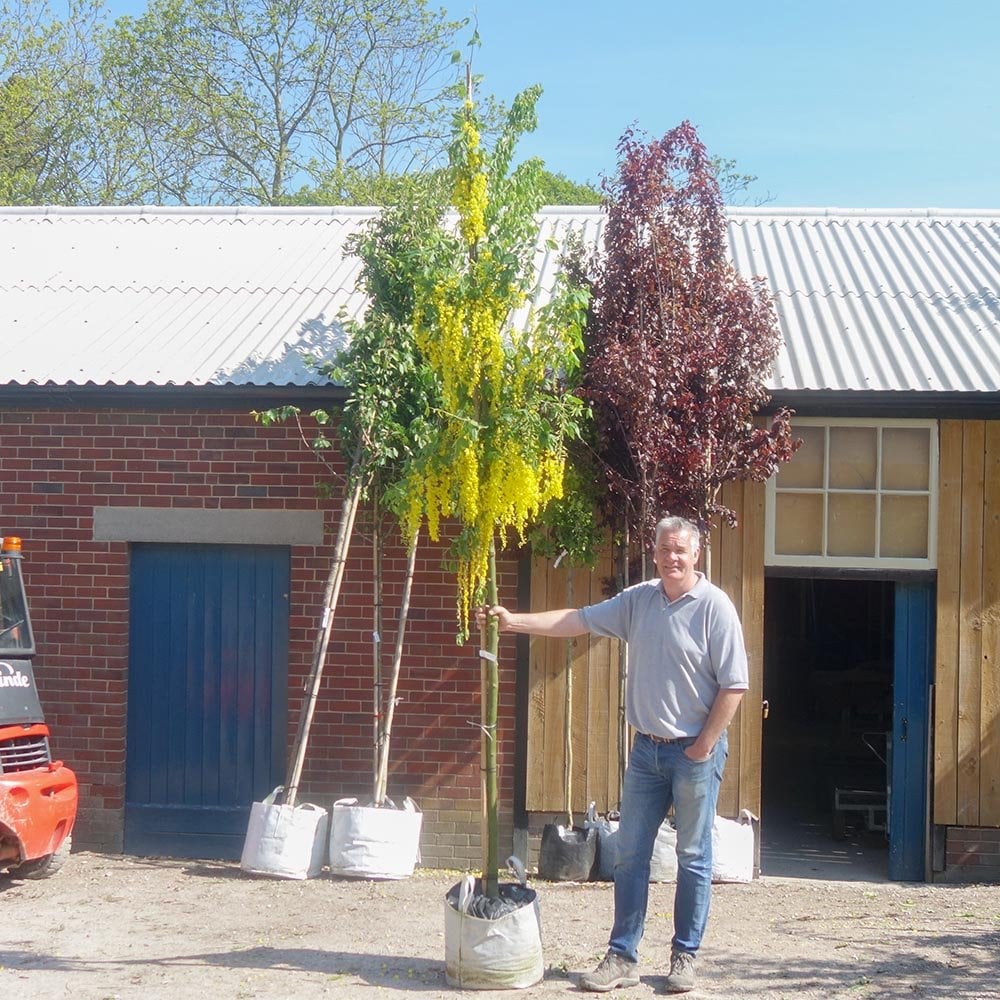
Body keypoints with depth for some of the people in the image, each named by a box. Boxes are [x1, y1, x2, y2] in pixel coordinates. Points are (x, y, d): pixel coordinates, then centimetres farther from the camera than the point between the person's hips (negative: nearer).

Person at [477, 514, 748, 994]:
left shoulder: (714, 607, -11)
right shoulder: (638, 600, 6)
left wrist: (704, 747, -14)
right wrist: (514, 621, -1)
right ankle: (622, 956, 14)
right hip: (647, 748, 5)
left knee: (693, 858, 5)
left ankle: (685, 956, 16)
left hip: (695, 752, -5)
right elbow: (578, 620, 6)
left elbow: (733, 685, -13)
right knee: (630, 855, 7)